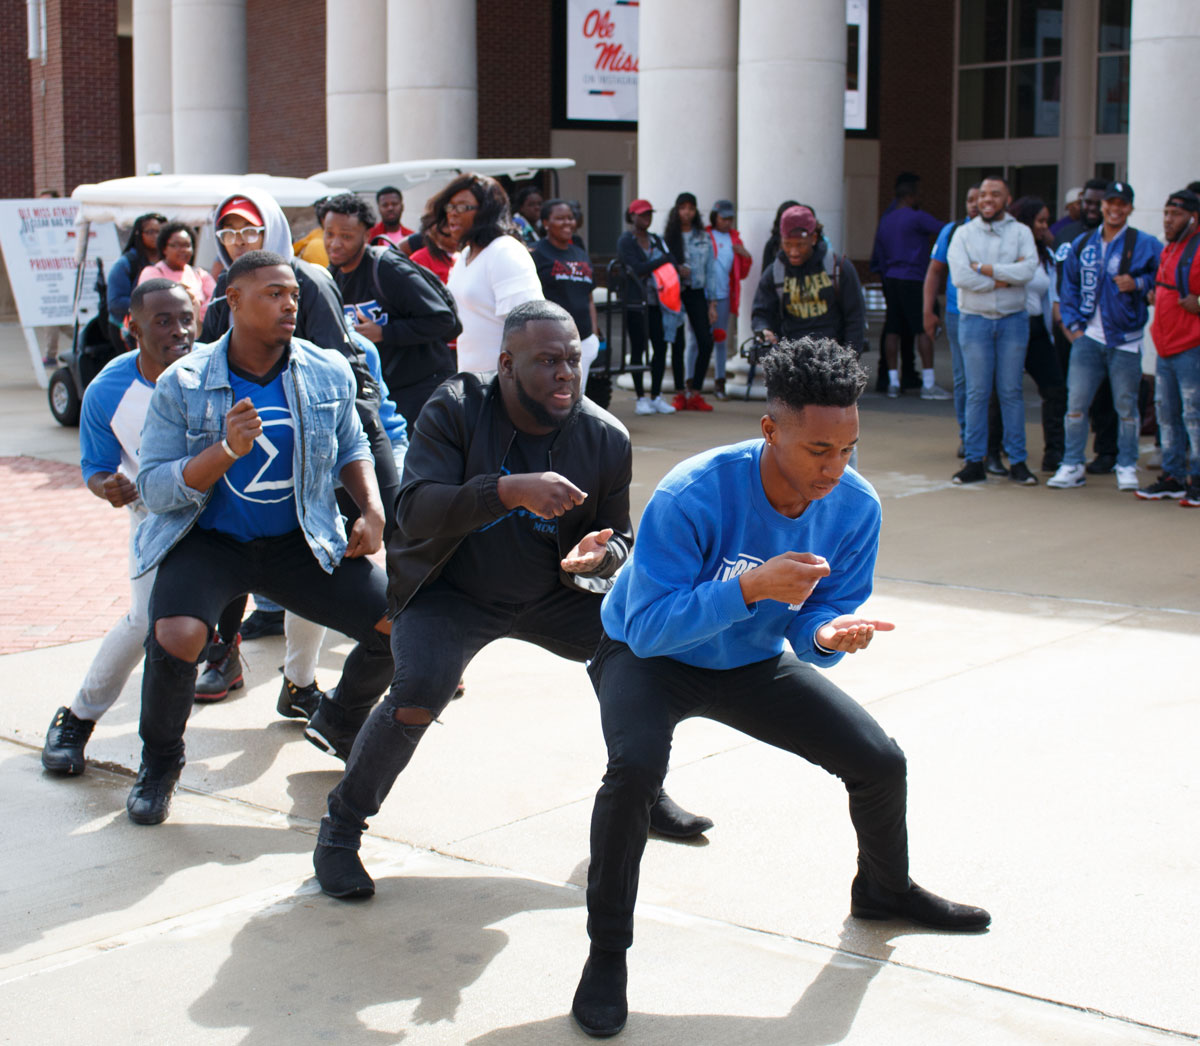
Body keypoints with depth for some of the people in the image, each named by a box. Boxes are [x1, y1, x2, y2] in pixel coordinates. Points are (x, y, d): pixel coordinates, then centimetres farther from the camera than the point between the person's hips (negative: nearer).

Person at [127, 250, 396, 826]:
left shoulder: (329, 374, -2)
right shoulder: (182, 385, -11)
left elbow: (352, 448, 15)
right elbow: (155, 488, -12)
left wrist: (372, 510, -3)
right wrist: (227, 450, -28)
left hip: (299, 542, 3)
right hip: (207, 541, -3)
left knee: (396, 622, -10)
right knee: (176, 636, -31)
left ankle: (340, 724, 24)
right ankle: (159, 763, 2)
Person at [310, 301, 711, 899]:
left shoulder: (606, 439, -8)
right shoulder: (456, 410, -18)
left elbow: (619, 538, 3)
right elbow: (415, 512, -30)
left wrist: (599, 554, -23)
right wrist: (509, 489, -44)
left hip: (553, 594, 4)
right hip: (448, 591, -4)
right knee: (420, 692, -29)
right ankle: (339, 830, -6)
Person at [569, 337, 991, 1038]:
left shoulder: (856, 507, -18)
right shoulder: (692, 495, -34)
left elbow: (818, 617, -8)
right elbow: (647, 625, -34)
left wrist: (830, 636, -33)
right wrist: (750, 587, -46)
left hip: (753, 663, 5)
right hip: (647, 659, -4)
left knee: (881, 761, -1)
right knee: (637, 767, -35)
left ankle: (884, 890, 33)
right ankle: (608, 952, -13)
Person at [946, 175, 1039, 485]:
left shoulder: (1021, 232, 5)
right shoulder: (964, 233, 4)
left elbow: (1028, 269, -13)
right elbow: (960, 276, -12)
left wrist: (984, 268, -13)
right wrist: (1005, 279, -10)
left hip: (1013, 320, 0)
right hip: (974, 320, 0)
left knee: (1011, 391, 3)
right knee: (977, 392, 1)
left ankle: (1017, 461, 8)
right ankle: (975, 461, 7)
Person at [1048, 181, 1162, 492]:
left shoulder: (1145, 244, -1)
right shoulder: (1082, 244, 10)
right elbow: (1069, 285, 17)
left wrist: (1138, 284, -14)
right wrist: (1072, 323, 7)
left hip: (1125, 339, -2)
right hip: (1087, 337, 3)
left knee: (1126, 406, 5)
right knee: (1075, 403, -1)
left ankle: (1127, 467, 16)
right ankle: (1072, 466, 7)